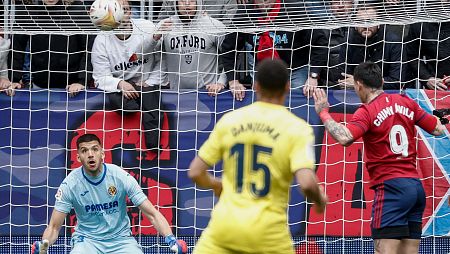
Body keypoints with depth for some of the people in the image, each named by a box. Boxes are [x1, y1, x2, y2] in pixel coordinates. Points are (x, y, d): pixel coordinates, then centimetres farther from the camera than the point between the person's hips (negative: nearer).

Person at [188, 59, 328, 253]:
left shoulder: (229, 120, 4)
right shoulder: (297, 128, -5)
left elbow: (195, 173, 6)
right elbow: (307, 184, -18)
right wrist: (319, 199, 4)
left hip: (225, 224, 2)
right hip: (268, 230, -2)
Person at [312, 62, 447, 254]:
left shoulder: (367, 112, -9)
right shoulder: (406, 102, 10)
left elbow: (344, 138, -26)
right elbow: (439, 130, 15)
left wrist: (323, 113, -14)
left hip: (391, 186, -7)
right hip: (416, 186, 7)